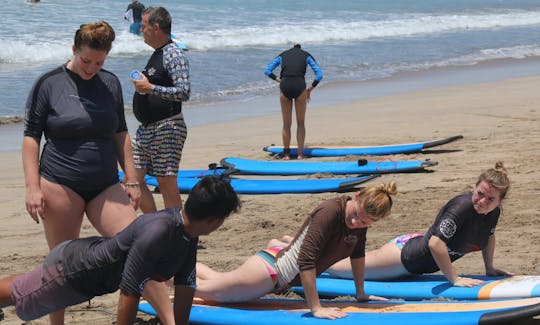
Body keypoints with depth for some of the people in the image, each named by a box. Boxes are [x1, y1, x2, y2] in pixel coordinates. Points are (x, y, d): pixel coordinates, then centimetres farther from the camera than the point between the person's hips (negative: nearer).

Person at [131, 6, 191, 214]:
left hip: (167, 128, -10)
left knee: (166, 183, -6)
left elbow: (184, 92, -24)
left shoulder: (173, 55, -14)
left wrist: (150, 88, -24)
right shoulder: (157, 54, 17)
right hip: (146, 127, 10)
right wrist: (142, 85, 17)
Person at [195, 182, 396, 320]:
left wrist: (361, 294, 9)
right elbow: (305, 260, -37)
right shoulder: (329, 212, -33)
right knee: (201, 288, 9)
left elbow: (357, 254, 6)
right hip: (271, 269, -8)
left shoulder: (362, 217, -11)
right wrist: (316, 308, -36)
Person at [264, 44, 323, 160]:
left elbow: (267, 71, 16)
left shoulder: (282, 55, 24)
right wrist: (310, 89, 16)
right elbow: (319, 75, 9)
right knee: (301, 123, 14)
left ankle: (286, 153, 18)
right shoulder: (306, 55, 19)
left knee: (286, 124, 15)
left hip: (285, 87, 1)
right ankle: (300, 153, 11)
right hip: (300, 87, -1)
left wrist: (278, 80, 12)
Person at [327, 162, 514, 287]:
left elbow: (489, 236, 14)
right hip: (407, 252, -8)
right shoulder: (462, 207, -35)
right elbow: (435, 243, -43)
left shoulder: (494, 211, -11)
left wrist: (490, 269, 11)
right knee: (334, 268, 9)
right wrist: (455, 279, -36)